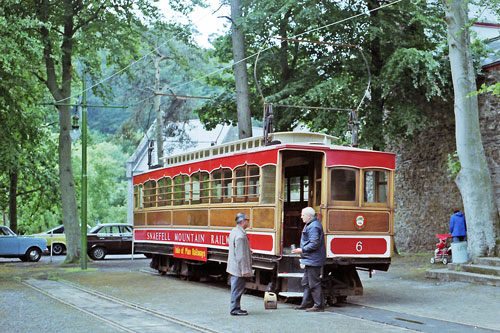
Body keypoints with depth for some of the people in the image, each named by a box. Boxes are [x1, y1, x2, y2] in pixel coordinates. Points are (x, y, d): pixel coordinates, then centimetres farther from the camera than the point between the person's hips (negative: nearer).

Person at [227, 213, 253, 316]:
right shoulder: (240, 235, -22)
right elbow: (240, 255, -24)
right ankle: (235, 309, 4)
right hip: (239, 268, -10)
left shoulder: (234, 231, 10)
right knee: (237, 289, -2)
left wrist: (247, 252, 18)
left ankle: (236, 308, 24)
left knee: (236, 288, 16)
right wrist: (244, 270, -21)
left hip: (233, 267, 10)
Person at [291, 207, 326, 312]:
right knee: (306, 282, 16)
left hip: (313, 260, -11)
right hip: (310, 260, 11)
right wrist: (303, 255, 21)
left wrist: (302, 250, -18)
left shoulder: (313, 227, -18)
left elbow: (314, 244, -25)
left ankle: (319, 305, 0)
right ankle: (306, 303, 23)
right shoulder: (310, 225, 16)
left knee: (314, 283, -6)